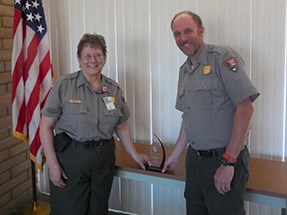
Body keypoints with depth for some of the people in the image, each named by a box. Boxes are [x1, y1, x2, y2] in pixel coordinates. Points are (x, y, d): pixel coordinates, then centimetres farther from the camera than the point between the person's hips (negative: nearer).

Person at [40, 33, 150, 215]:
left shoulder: (114, 89, 4)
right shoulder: (64, 85, -8)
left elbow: (122, 126, 14)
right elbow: (46, 126, -7)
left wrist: (135, 155, 15)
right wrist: (52, 164, -12)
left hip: (104, 159, 4)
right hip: (70, 157, -3)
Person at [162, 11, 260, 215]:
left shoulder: (223, 57, -12)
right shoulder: (184, 70, 12)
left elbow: (245, 108, -19)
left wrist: (228, 162, -20)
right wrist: (175, 155, 21)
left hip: (225, 159, -7)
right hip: (194, 158, 7)